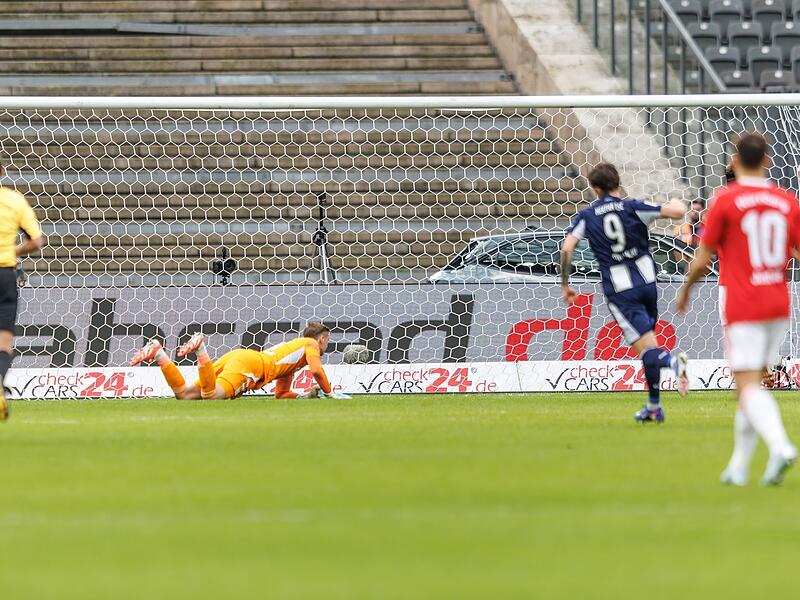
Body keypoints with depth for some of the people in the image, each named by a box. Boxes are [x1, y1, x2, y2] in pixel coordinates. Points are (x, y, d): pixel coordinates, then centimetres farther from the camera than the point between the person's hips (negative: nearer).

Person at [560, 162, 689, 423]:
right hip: (646, 281, 2)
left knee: (647, 350, -7)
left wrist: (565, 285, 4)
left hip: (619, 290, -2)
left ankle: (672, 360, -41)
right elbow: (678, 212, -10)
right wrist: (676, 203, 15)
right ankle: (654, 406, 17)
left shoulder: (587, 216, 2)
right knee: (648, 344, 19)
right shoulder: (633, 207, -1)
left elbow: (566, 248, -7)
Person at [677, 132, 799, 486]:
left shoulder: (726, 200, -7)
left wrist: (685, 290, 14)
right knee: (752, 384, 15)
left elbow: (702, 260, -3)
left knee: (748, 387, -8)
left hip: (743, 308, -5)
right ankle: (739, 466, 15)